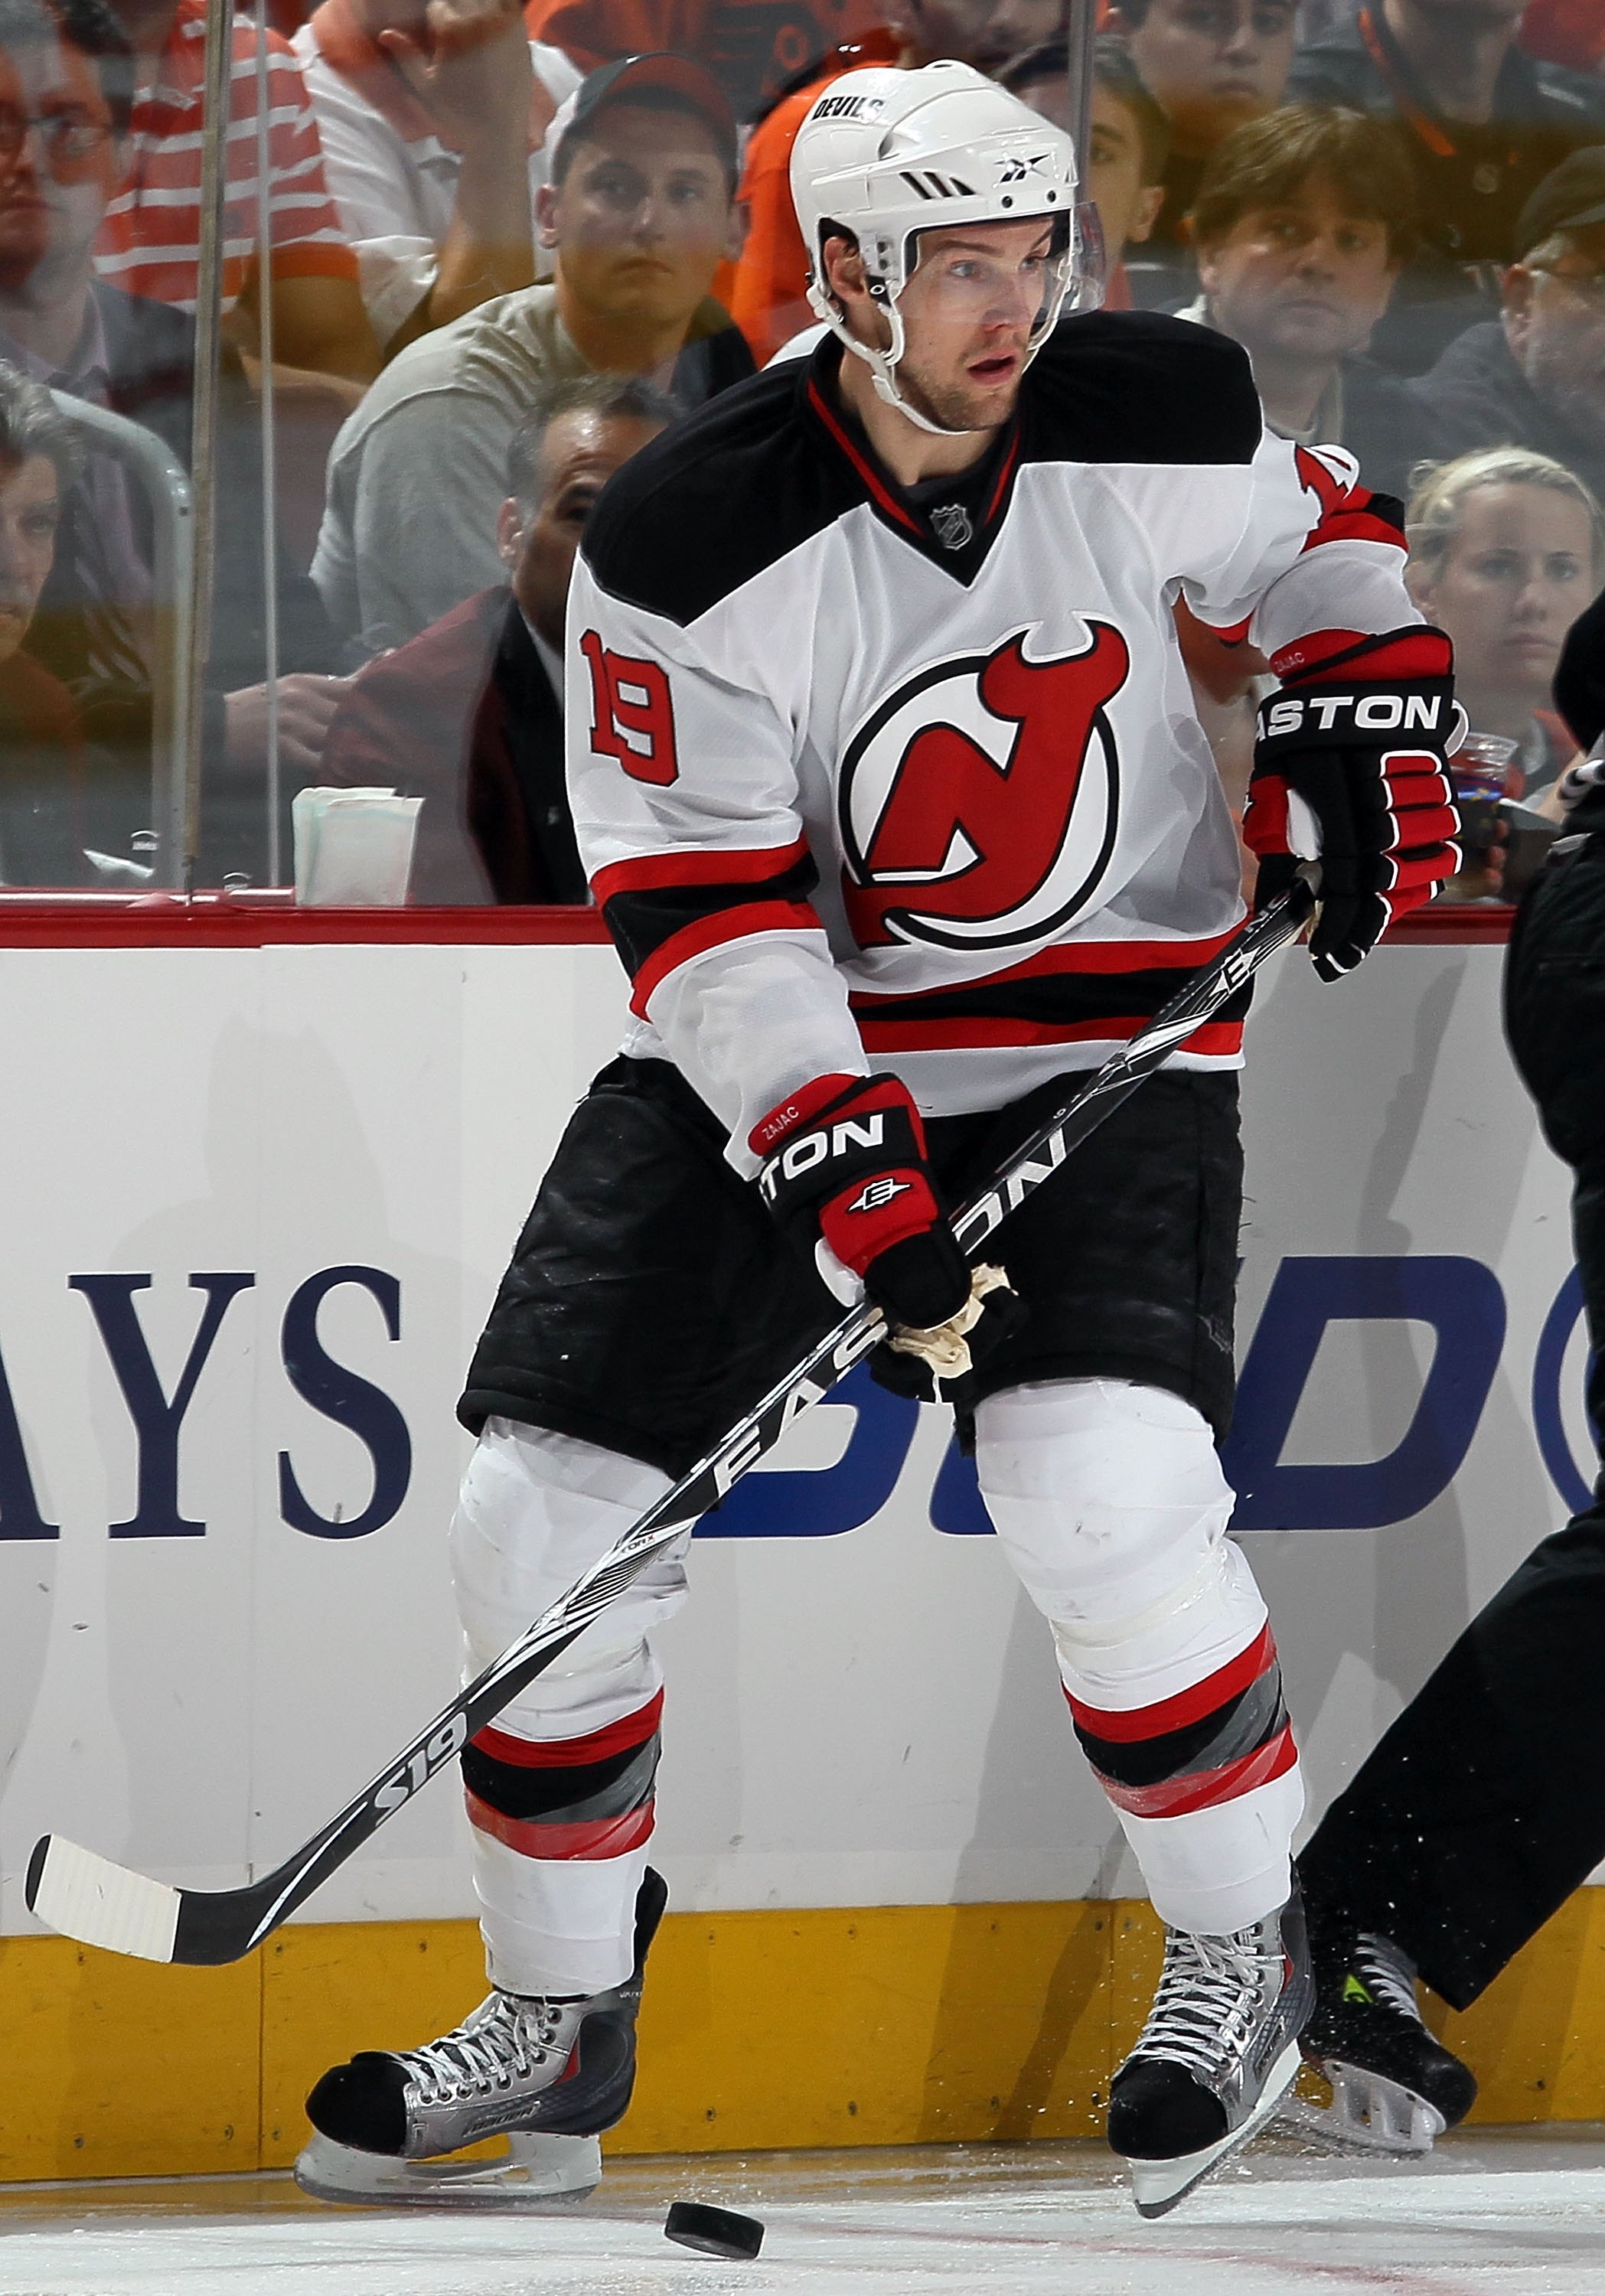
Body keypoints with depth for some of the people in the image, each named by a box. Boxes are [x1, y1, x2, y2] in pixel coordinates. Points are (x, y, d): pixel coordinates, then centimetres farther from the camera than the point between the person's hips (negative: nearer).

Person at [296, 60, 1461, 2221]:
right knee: (550, 1513, -4)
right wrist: (844, 1170, -27)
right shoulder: (689, 542, -19)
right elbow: (701, 904, -19)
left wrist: (1362, 740, -1)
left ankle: (1240, 1946, 1)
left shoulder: (1150, 425, -12)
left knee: (1103, 1488, -24)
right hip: (778, 1057, 1)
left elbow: (1313, 539, 13)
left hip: (1104, 1043, -1)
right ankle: (556, 2021, 17)